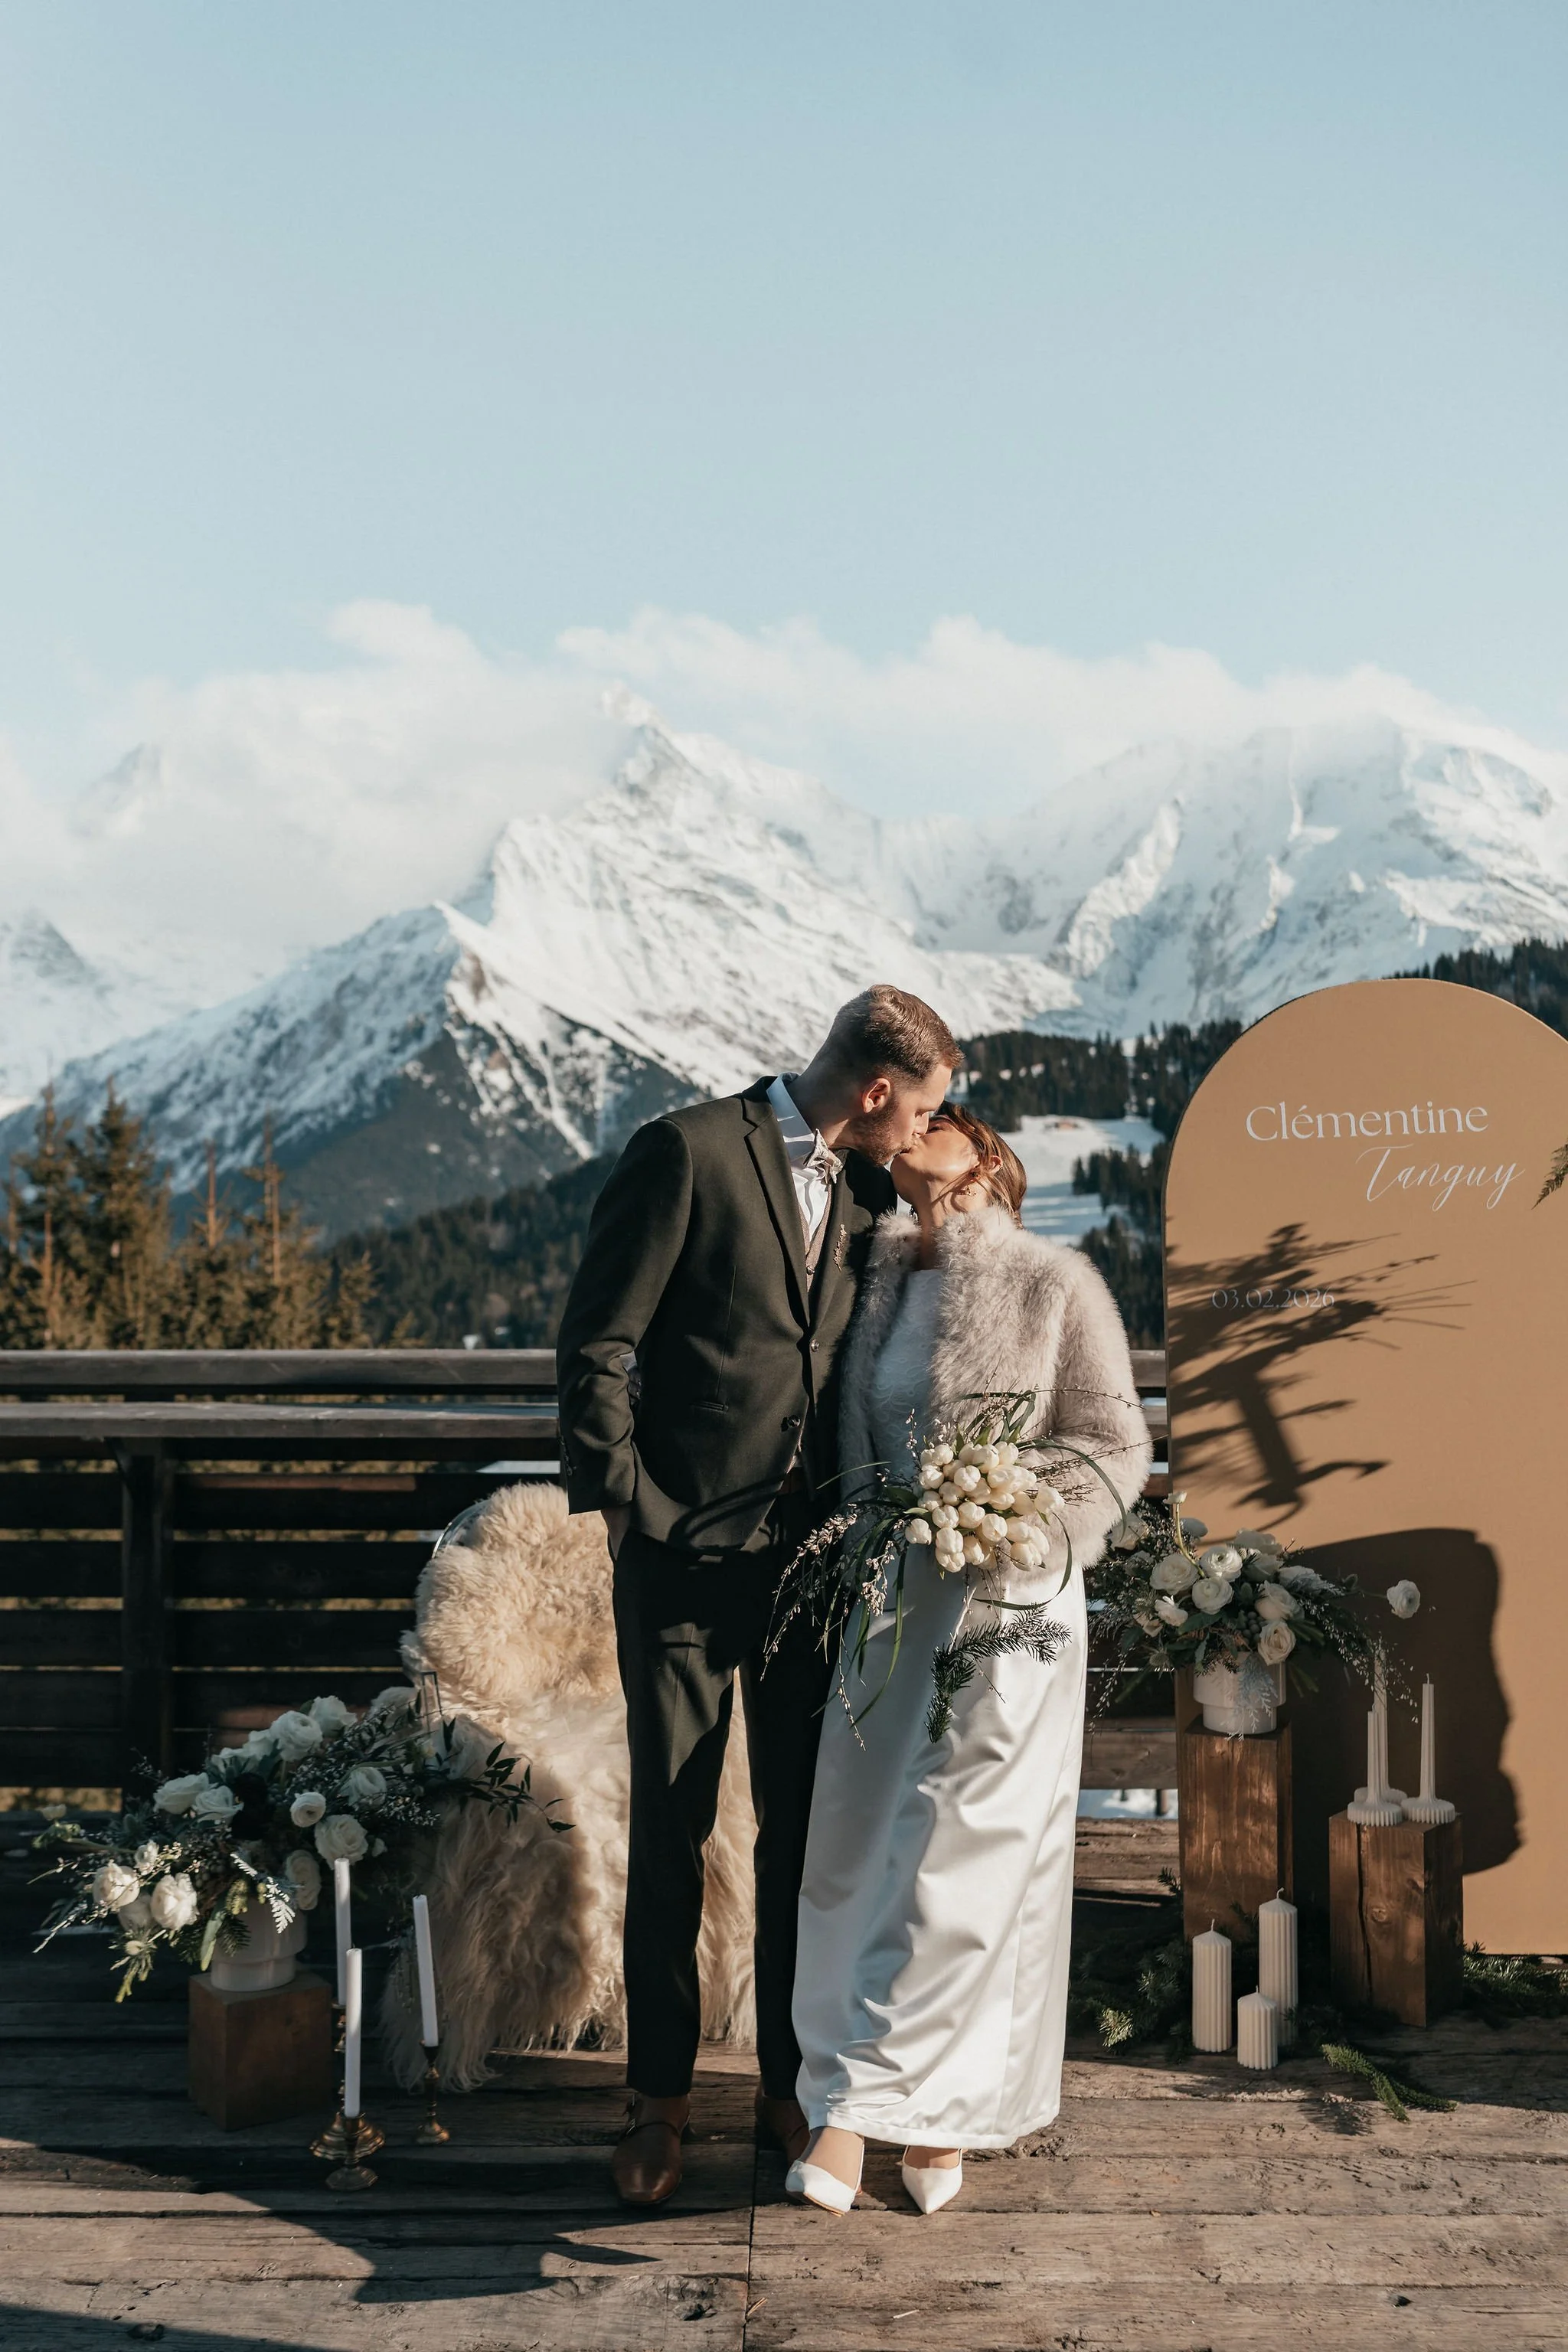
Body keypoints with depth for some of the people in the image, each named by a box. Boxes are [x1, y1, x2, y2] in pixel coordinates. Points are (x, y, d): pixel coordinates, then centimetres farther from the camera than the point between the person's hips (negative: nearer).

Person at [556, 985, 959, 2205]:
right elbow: (596, 1345, -10)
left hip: (810, 1556, 5)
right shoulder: (687, 1152, -9)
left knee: (805, 1829, 11)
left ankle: (791, 2082, 26)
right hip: (687, 1554, -5)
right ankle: (660, 2096, 20)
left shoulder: (864, 1190, 11)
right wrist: (629, 1507, -12)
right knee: (670, 1831, 5)